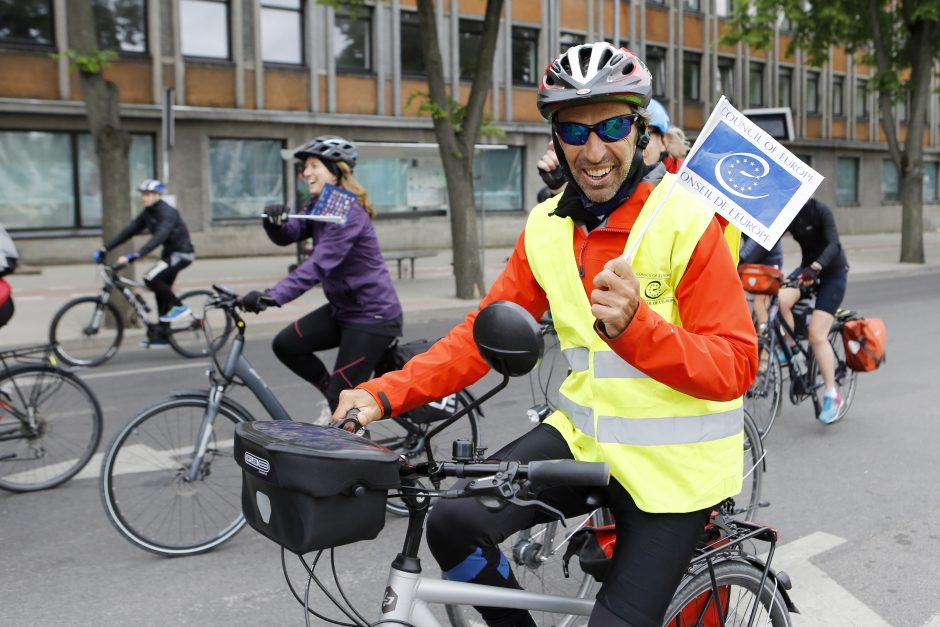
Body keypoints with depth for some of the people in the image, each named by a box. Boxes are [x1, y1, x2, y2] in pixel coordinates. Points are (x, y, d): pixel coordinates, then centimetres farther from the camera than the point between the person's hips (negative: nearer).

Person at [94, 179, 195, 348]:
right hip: (170, 252, 9)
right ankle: (161, 335, 16)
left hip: (182, 253, -9)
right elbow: (130, 230, 3)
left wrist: (133, 256, -45)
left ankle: (178, 306, -5)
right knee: (162, 293, 9)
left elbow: (159, 237, -36)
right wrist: (105, 249, -4)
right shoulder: (148, 213, 4)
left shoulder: (167, 212, -22)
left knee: (151, 279, -23)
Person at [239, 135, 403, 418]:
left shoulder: (349, 212, -21)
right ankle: (334, 393, 19)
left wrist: (271, 296, -41)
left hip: (373, 315, -9)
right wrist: (275, 223, -26)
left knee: (342, 400, -5)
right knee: (285, 344, 1)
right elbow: (289, 235, -2)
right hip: (341, 308, 9)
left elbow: (319, 264, -32)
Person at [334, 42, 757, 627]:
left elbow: (735, 368, -19)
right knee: (455, 523, -15)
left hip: (673, 465, -4)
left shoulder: (687, 222, -15)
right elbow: (488, 331, 1)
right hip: (585, 436, 4)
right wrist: (385, 394, -11)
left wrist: (636, 327, -39)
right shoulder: (547, 226, 0)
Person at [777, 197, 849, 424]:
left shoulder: (820, 210, -20)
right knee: (780, 299, -27)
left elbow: (834, 244, -31)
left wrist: (816, 267, -49)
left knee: (817, 335, -13)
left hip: (833, 272, -5)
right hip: (808, 267, 5)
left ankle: (831, 395, -4)